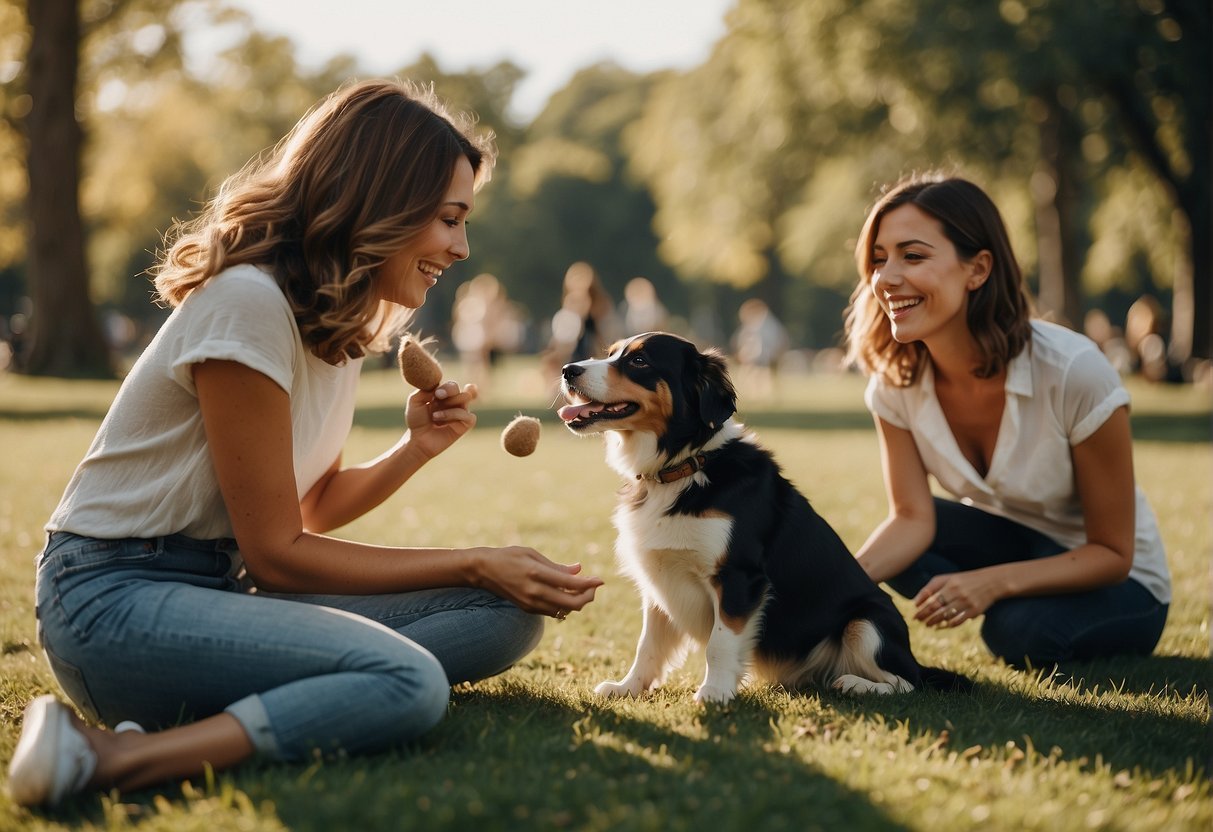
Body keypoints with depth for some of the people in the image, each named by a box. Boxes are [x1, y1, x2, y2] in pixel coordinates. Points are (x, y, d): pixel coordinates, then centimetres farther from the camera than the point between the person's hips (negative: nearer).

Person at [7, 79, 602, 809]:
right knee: (410, 683, -31)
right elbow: (276, 551, -14)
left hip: (226, 585, 10)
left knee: (506, 614, -7)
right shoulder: (249, 301, -18)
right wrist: (474, 565, -9)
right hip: (116, 596, -9)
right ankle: (116, 759, -31)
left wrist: (417, 448, -1)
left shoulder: (341, 317, 11)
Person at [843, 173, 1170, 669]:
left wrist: (992, 583, -38)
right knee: (892, 553, -24)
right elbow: (913, 517, -18)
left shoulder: (1074, 372, -29)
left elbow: (1112, 553, -23)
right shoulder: (894, 380, -14)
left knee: (1022, 628, -35)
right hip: (1004, 546, 5)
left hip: (1115, 583, -4)